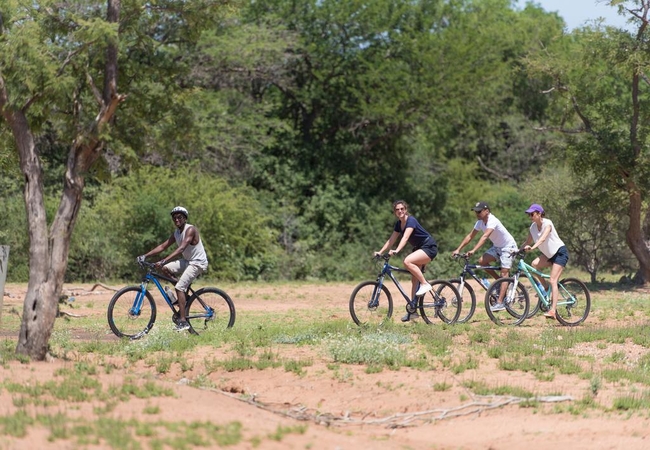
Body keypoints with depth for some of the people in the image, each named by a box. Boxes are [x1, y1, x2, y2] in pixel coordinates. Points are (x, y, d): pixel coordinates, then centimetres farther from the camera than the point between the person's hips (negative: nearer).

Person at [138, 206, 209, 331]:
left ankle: (183, 321, -20)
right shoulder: (176, 233, 8)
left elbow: (181, 248, -31)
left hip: (198, 262, -9)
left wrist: (163, 261, -40)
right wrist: (145, 255, -7)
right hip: (187, 261, 9)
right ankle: (183, 296, 4)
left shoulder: (190, 230, -19)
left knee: (179, 287, -21)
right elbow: (163, 246, 6)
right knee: (166, 268, -8)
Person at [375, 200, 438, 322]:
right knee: (414, 280, 4)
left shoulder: (411, 221, -20)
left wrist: (396, 251, -47)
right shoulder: (399, 224, 5)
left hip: (429, 247, -9)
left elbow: (405, 237, -34)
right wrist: (380, 252, -4)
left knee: (407, 261, -32)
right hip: (418, 248, 9)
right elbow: (391, 240, 7)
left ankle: (425, 284, -19)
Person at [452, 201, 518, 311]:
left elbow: (485, 236, -42)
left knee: (504, 273, -14)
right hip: (497, 246, 8)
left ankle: (500, 303, -20)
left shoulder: (492, 221, -29)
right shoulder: (480, 222, -3)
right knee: (482, 261, -11)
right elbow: (470, 236, -1)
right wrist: (458, 250, -10)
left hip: (508, 246, -8)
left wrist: (473, 250, -52)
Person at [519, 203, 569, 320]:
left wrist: (533, 247, -52)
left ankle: (552, 310, -21)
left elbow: (543, 238, -37)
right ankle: (545, 289, -2)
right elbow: (528, 242, 3)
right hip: (548, 254, 7)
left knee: (553, 281, -17)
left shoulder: (547, 223, -20)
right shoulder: (533, 227, 1)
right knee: (534, 264, -22)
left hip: (560, 252, -7)